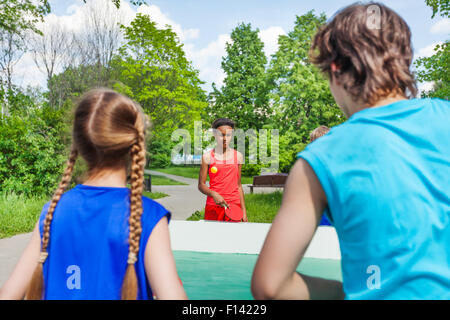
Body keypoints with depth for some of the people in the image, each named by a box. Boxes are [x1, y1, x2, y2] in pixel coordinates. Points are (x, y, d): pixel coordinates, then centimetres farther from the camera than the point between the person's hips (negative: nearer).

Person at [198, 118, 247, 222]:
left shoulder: (238, 156, 7)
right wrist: (213, 194, -19)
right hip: (213, 207, -2)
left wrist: (244, 211, 9)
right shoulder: (207, 157, 0)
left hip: (234, 206, 2)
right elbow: (201, 185, 1)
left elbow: (238, 185, 11)